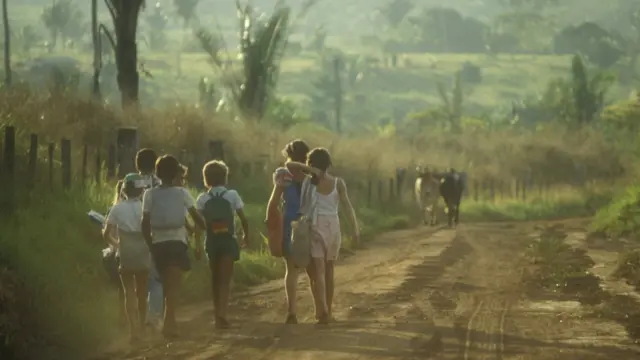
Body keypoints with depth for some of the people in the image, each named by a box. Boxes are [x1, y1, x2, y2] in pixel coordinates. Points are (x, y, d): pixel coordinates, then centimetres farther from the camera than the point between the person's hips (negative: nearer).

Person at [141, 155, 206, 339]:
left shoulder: (150, 194, 0)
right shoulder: (182, 193, -1)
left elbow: (145, 223, -3)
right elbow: (197, 217, -1)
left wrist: (150, 244, 8)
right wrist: (207, 230, 16)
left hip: (158, 244, 2)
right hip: (176, 242, -2)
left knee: (167, 285, 16)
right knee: (173, 286, -6)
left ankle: (170, 322, 23)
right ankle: (169, 322, -22)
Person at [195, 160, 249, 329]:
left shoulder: (202, 199, 1)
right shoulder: (232, 195, -2)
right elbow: (243, 219, -4)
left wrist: (198, 242, -7)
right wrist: (246, 236, 10)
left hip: (211, 241, 2)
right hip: (228, 240, -2)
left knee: (215, 278, 17)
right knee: (225, 279, -2)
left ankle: (218, 313, 24)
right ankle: (221, 314, -19)